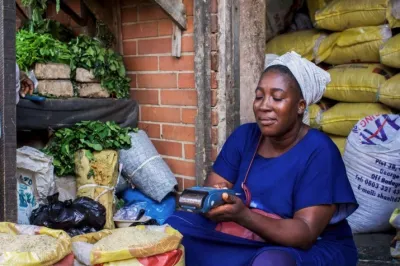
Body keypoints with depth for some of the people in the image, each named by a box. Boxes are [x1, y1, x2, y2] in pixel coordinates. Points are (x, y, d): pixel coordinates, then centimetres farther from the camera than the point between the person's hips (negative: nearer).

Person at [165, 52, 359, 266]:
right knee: (177, 225, -12)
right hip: (247, 241, 5)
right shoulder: (244, 136, 1)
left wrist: (242, 215, -38)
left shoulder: (319, 151, -16)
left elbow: (305, 234, -23)